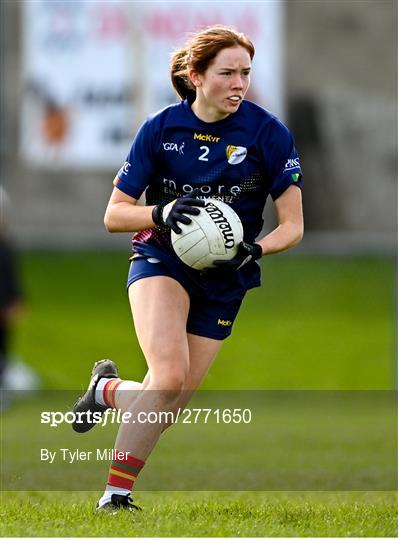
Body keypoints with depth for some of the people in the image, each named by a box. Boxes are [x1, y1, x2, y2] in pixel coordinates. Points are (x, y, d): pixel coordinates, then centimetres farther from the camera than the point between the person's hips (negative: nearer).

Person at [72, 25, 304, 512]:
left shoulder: (268, 134, -9)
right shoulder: (160, 129, -8)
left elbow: (292, 225, -5)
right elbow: (114, 214, -3)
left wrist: (253, 250, -25)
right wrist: (162, 212, -23)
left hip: (223, 282, 2)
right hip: (161, 261, -2)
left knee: (170, 403, 1)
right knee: (170, 376, -26)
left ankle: (108, 390, 34)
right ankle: (116, 491, -14)